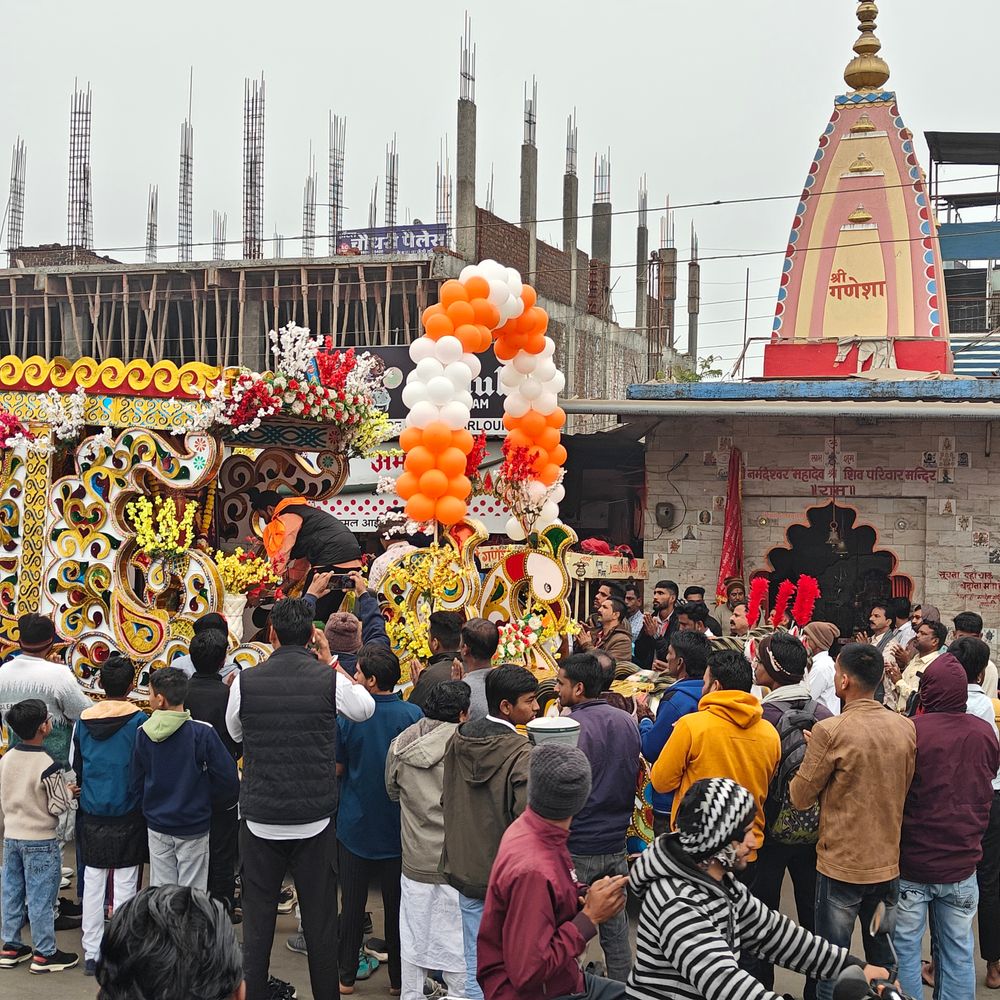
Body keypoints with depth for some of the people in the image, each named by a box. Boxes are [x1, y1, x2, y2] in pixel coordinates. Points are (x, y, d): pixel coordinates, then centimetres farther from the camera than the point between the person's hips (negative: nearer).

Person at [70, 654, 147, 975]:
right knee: (124, 885, 3)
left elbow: (74, 765, 10)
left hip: (91, 814, 4)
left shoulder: (84, 720, 0)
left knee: (92, 883, 10)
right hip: (128, 816, -3)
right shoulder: (139, 720, -12)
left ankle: (91, 954, 15)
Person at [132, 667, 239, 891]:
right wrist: (214, 803, 5)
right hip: (193, 826, -3)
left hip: (157, 825, 3)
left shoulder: (143, 733, -7)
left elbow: (137, 783, 2)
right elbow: (227, 778, -15)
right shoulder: (202, 732, -18)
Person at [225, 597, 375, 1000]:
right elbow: (366, 708, 12)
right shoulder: (330, 679, -9)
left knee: (257, 920, 11)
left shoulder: (246, 682, -8)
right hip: (315, 821, 0)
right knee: (320, 920, 10)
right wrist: (330, 663, 16)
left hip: (260, 819, 0)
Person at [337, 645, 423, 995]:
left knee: (353, 903, 10)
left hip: (355, 825, -1)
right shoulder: (413, 714, -11)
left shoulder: (347, 716, -14)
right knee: (397, 904, 11)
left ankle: (347, 976, 18)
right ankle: (398, 978, 19)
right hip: (399, 826, 1)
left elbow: (336, 769, -5)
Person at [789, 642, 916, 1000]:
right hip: (889, 863, 5)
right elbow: (906, 789, 10)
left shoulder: (830, 731, -18)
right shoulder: (906, 727, -3)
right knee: (884, 962, 18)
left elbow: (800, 797, -9)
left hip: (841, 864, -5)